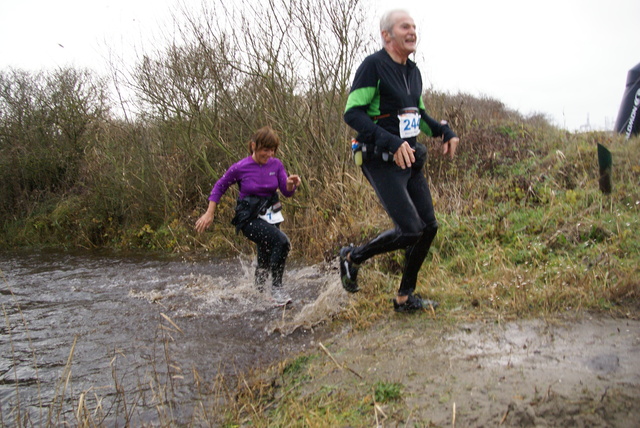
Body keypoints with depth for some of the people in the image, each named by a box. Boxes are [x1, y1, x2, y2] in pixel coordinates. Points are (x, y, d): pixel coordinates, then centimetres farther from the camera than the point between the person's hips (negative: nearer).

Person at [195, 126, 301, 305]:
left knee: (265, 260, 19)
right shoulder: (240, 168, -14)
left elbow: (287, 192, -1)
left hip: (270, 216, 5)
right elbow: (220, 187, 0)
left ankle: (259, 291, 45)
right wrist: (209, 214, -1)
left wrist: (291, 184, -25)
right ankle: (277, 287, -14)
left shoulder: (276, 164, -4)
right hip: (249, 218, -5)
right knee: (281, 241, -28)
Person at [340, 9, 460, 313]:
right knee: (410, 230, -16)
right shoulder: (373, 65, -12)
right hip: (382, 162, -8)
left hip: (410, 161, 9)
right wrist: (392, 142, -27)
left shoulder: (413, 71, 13)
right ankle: (352, 257, 10)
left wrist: (444, 131, 11)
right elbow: (352, 113, -20)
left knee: (429, 227, 5)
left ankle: (405, 297, 20)